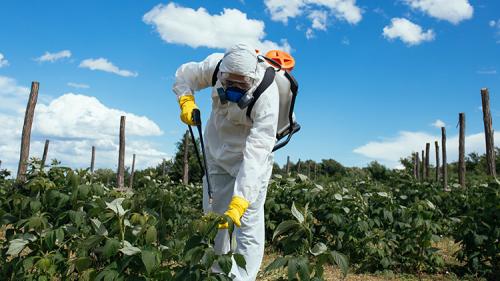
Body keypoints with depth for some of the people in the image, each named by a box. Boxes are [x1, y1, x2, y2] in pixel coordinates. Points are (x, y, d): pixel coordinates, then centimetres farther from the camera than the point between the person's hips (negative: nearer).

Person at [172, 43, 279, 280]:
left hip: (251, 157, -4)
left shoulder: (266, 96, -35)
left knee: (248, 224, -12)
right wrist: (186, 100, -18)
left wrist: (240, 201, -48)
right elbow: (184, 74, 1)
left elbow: (257, 152, -41)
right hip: (216, 151, 5)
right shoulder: (216, 65, -21)